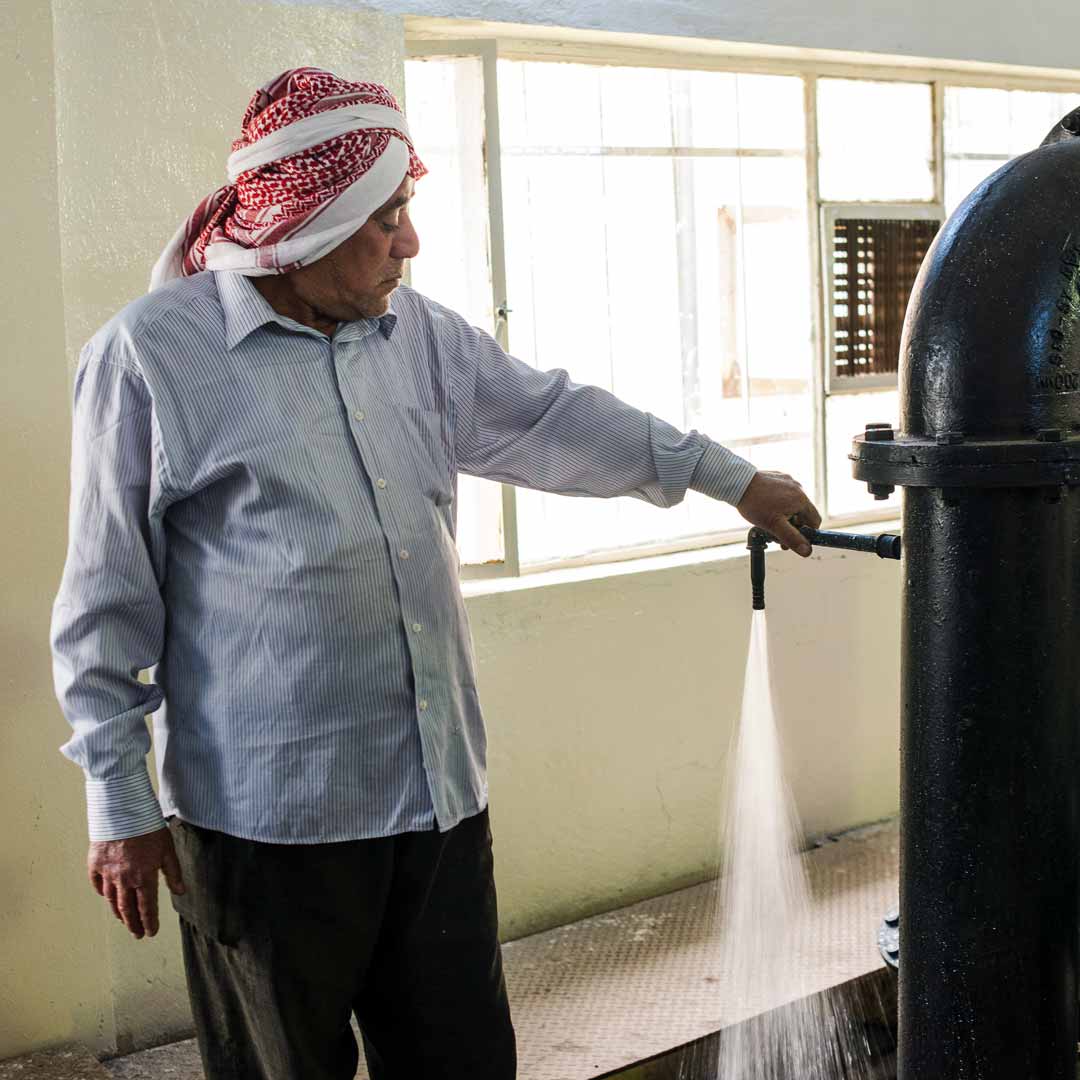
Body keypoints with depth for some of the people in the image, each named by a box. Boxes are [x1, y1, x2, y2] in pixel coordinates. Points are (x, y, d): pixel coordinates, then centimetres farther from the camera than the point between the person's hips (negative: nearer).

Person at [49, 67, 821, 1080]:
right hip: (267, 813, -5)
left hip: (441, 794, 6)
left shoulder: (416, 331, 10)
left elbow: (554, 419, 19)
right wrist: (121, 805, -5)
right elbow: (107, 603, -5)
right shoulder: (149, 353, -7)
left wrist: (734, 479, 20)